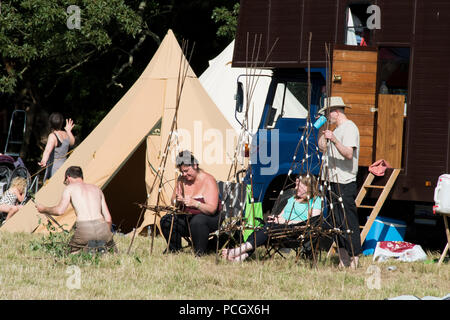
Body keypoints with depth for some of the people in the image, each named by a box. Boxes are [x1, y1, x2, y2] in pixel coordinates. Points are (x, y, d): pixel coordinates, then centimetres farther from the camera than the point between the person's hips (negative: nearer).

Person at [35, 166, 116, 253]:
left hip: (84, 229, -3)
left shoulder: (70, 188, 11)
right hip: (102, 227, 3)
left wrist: (44, 209, 15)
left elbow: (60, 210, -3)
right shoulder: (96, 189, 25)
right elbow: (108, 218, 24)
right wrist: (106, 234, 37)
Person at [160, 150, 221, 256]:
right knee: (166, 221, -17)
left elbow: (212, 209, -24)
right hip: (187, 217, 6)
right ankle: (174, 251, -1)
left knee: (197, 221, -39)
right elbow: (173, 201, 8)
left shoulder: (208, 180, -16)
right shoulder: (181, 180, 2)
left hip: (210, 219, -6)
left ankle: (200, 253, -25)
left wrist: (195, 204, -43)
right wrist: (177, 201, -18)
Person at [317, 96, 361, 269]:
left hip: (345, 183, -10)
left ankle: (354, 258, -12)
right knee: (338, 221, 8)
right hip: (334, 181, 10)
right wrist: (322, 130, 16)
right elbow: (323, 148, 23)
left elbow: (348, 153, -21)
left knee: (348, 221, -11)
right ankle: (343, 259, 10)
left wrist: (334, 140, -33)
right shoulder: (337, 129, 20)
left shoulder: (350, 128, -9)